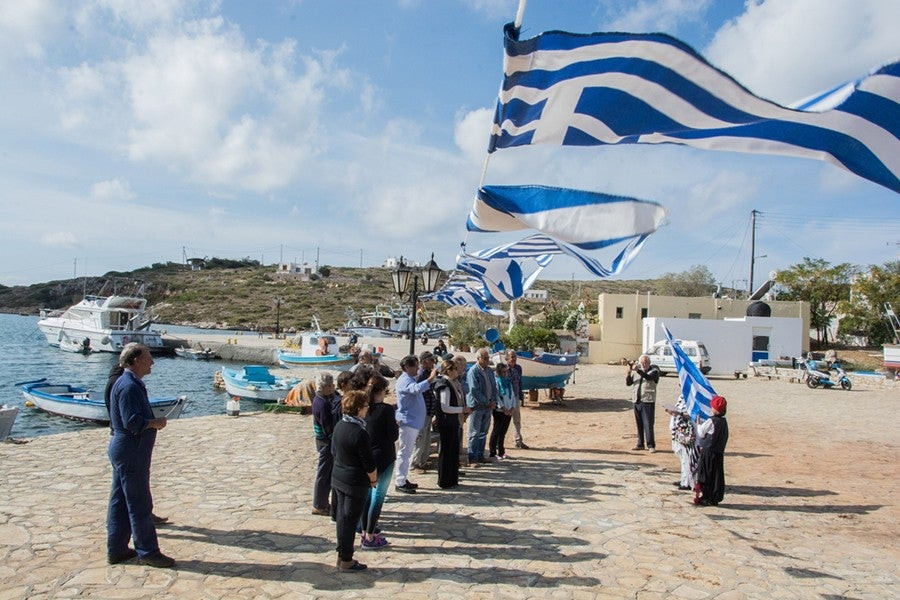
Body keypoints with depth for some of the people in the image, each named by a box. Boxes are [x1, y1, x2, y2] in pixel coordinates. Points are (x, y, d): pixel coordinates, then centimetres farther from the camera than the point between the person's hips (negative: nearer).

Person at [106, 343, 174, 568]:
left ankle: (116, 549, 25)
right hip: (131, 453, -11)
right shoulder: (129, 386, -20)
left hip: (123, 450, 11)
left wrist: (154, 422, 8)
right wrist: (156, 423, -12)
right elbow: (132, 422, -26)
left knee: (120, 502, 15)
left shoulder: (132, 384, 14)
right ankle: (147, 551, 7)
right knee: (139, 504, -2)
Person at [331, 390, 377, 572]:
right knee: (350, 520, 4)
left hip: (337, 478, 8)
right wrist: (374, 479, -1)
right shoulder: (360, 433, -25)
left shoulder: (339, 426, 0)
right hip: (356, 483, -8)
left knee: (341, 516, 17)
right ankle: (346, 561, 16)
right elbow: (369, 463, -20)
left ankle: (342, 555, 29)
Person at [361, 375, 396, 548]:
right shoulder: (386, 409, -19)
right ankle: (370, 537, 9)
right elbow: (393, 436, -15)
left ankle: (365, 531, 28)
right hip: (383, 459, -6)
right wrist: (396, 425, 4)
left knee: (367, 494, 18)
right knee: (378, 496, 4)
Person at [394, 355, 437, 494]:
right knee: (404, 452, -4)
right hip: (407, 422, -10)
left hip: (413, 422, 10)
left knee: (406, 452, 17)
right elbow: (416, 389, -37)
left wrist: (431, 379, 12)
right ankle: (400, 483, 3)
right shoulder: (404, 380, -18)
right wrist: (431, 378, -35)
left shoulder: (410, 379, 16)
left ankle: (403, 479, 26)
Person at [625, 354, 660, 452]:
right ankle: (640, 444, 17)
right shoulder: (636, 372, 15)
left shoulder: (654, 371, 0)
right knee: (639, 424, 9)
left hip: (648, 401, -5)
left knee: (648, 424, -6)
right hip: (637, 401, 5)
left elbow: (649, 377, -22)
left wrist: (638, 371, -35)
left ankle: (651, 445, 0)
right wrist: (629, 373, -10)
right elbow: (628, 383, 8)